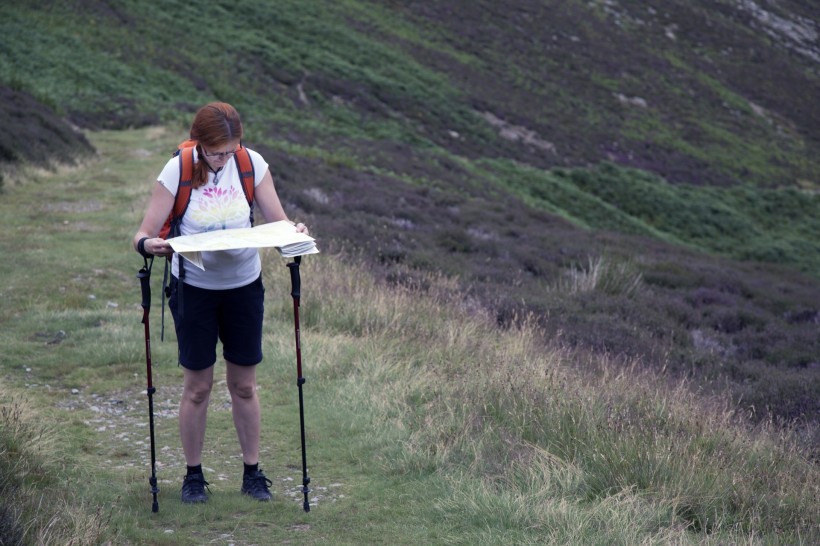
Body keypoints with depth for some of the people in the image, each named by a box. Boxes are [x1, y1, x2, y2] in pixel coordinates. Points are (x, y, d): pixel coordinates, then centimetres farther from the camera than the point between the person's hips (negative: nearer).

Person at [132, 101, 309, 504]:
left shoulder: (252, 164, -9)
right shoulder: (177, 171, -15)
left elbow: (278, 222, -3)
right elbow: (145, 233, -14)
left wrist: (296, 232, -26)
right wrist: (147, 244, -37)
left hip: (244, 286, 2)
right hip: (194, 288, -2)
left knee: (243, 384, 10)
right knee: (198, 386, 5)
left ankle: (252, 473, 22)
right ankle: (193, 475, 20)